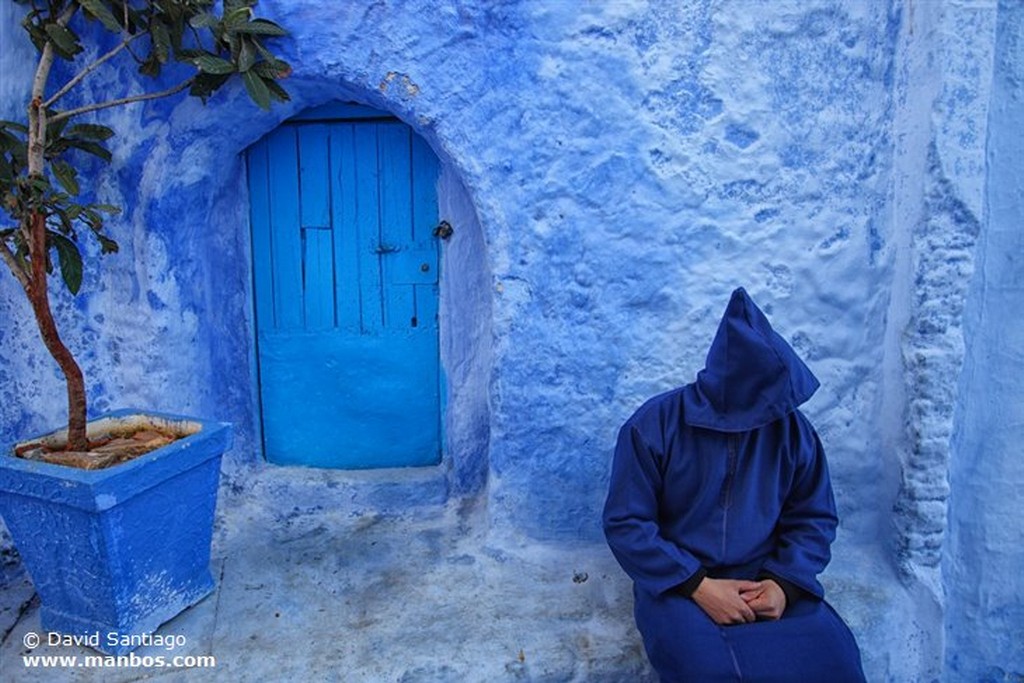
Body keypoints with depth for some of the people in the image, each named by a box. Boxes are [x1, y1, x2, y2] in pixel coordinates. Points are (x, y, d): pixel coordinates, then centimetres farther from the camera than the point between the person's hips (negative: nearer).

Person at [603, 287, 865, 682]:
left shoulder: (791, 427, -1)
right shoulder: (653, 425, -12)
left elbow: (815, 517, 7)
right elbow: (625, 523, -10)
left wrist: (785, 583, -11)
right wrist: (698, 586, -19)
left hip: (767, 577, 3)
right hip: (678, 581, -3)